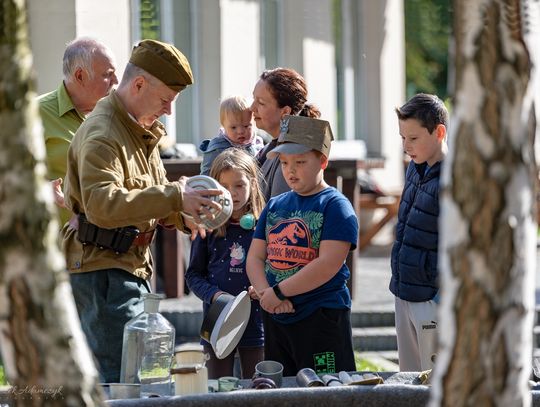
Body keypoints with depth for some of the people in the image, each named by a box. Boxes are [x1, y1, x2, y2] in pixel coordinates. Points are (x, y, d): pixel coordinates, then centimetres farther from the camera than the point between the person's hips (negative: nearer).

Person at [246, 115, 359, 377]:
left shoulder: (335, 205, -6)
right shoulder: (275, 206, 15)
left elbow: (328, 265, -17)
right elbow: (255, 258, 11)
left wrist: (279, 292, -14)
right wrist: (265, 293, -10)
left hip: (322, 317, -7)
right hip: (275, 319, 7)